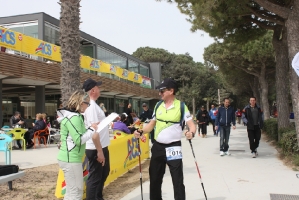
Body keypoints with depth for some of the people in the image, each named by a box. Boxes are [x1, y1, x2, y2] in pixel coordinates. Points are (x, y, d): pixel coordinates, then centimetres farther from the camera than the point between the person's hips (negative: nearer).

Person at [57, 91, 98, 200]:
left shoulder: (71, 115, 14)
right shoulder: (74, 117, -18)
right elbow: (79, 140, -23)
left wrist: (89, 129, 7)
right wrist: (92, 129, -11)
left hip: (69, 158, 11)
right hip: (71, 159, -11)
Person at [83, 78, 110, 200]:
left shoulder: (93, 105, 11)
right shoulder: (91, 106, -20)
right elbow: (93, 131, -25)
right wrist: (99, 151, -24)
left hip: (102, 147, 11)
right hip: (96, 149, -11)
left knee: (104, 173, 24)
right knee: (94, 177, 2)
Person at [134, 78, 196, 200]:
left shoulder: (181, 106, -9)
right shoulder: (158, 105, 6)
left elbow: (191, 125, -11)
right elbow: (152, 124, 15)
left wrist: (191, 133, -32)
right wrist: (141, 131, -2)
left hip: (173, 148, -5)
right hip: (157, 147, 5)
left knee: (177, 180, 0)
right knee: (155, 178, 15)